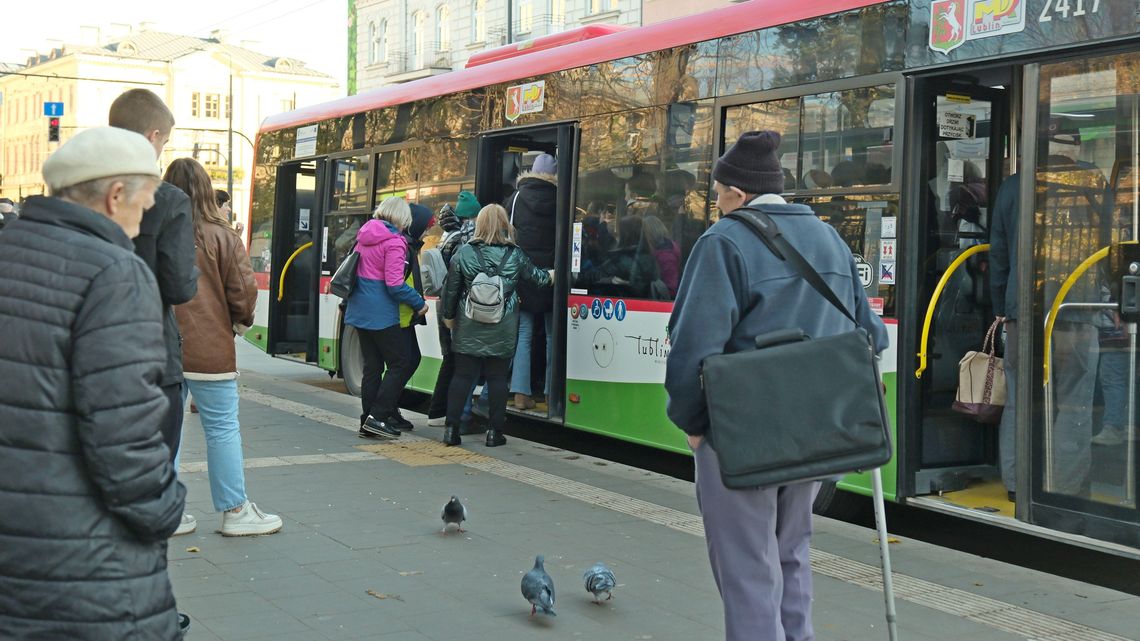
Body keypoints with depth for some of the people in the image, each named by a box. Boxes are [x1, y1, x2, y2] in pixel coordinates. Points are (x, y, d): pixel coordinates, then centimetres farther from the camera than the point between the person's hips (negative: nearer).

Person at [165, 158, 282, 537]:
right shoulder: (221, 236, -8)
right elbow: (243, 292, -8)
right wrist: (240, 323, 11)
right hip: (208, 347, -3)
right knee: (223, 428, 3)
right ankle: (235, 511, 8)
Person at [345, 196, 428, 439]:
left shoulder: (365, 236, 10)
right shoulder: (394, 242, -14)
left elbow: (352, 270, 21)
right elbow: (394, 284, -18)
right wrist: (419, 303, -7)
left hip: (360, 311, 8)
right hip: (382, 314, -8)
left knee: (373, 365, 13)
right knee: (401, 363, 0)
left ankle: (369, 421, 14)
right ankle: (377, 418, -6)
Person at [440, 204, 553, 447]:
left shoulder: (464, 253, -3)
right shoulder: (515, 256, -2)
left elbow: (451, 288, 1)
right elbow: (537, 277, 13)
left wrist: (449, 316, 13)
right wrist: (551, 275, 35)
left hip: (468, 328, 0)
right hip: (502, 332, 0)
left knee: (462, 375, 5)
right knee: (497, 377, 6)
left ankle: (451, 428, 5)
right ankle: (494, 432, 8)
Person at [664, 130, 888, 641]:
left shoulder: (726, 241, -12)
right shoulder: (830, 239, 10)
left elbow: (696, 344, -20)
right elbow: (868, 333, 12)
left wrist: (690, 421, -8)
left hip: (743, 435, -7)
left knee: (748, 571, 3)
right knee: (789, 555, 22)